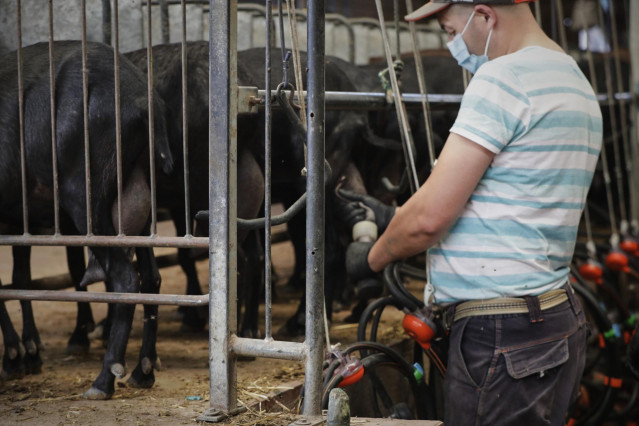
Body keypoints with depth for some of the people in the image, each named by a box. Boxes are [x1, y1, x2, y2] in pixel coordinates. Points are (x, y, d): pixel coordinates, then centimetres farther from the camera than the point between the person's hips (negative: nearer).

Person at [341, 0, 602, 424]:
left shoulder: (502, 79, -15)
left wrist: (371, 258, 3)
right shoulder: (575, 82, 17)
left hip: (501, 340, -10)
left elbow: (429, 217, -17)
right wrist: (395, 216, 24)